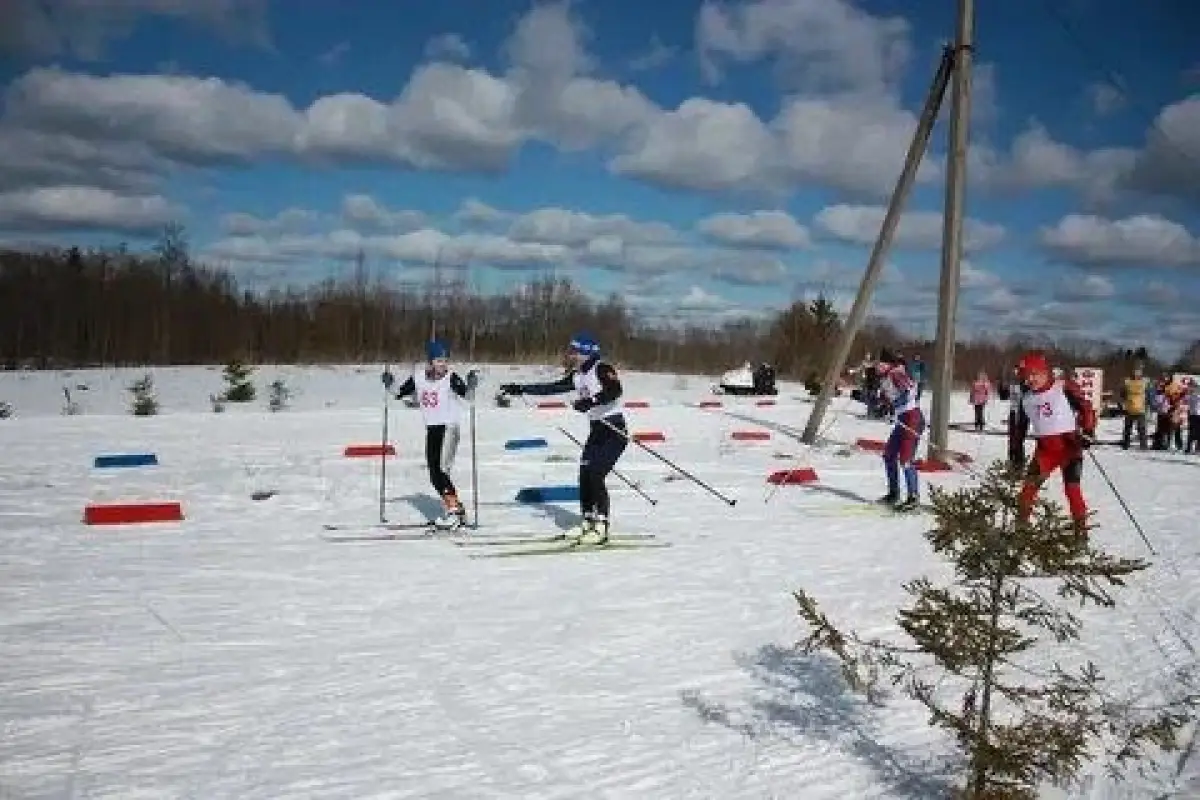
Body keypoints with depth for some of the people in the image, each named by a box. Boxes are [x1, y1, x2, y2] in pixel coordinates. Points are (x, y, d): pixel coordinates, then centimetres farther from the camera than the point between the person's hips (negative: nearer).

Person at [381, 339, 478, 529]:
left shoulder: (450, 377, -11)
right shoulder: (418, 377, 3)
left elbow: (468, 397, -18)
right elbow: (399, 393, 13)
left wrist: (471, 385, -36)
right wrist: (389, 385, -4)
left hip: (449, 427, -6)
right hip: (431, 428, 6)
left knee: (441, 470, -16)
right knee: (434, 472, 9)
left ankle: (453, 509, -11)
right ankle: (455, 509, 21)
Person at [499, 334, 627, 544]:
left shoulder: (602, 369, -14)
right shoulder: (577, 375, 10)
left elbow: (616, 390, -29)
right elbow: (552, 388, 14)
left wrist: (591, 401, -39)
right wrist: (520, 389, 11)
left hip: (615, 431, -8)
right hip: (597, 431, 8)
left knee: (595, 476, -14)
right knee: (584, 474, 2)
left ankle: (601, 528, -9)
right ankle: (587, 522, 12)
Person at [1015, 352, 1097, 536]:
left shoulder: (1064, 389, -8)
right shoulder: (1027, 400, 9)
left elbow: (1086, 409, -6)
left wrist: (1088, 432, -18)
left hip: (1070, 446, -5)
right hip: (1045, 449, 5)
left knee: (1072, 488, -12)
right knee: (1029, 485, -4)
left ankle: (1081, 528, -2)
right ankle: (1021, 522, 10)